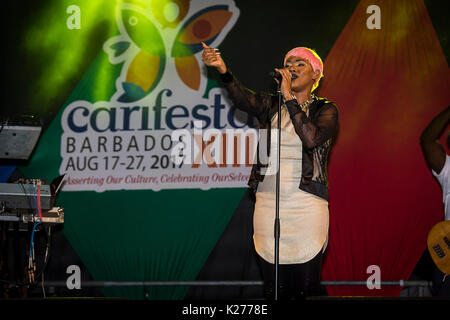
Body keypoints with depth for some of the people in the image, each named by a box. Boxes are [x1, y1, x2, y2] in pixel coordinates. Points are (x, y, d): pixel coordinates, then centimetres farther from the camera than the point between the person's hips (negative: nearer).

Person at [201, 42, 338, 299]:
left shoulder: (325, 110, 3)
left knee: (307, 288, -5)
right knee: (273, 290, 3)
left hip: (307, 208, -3)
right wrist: (223, 70, -30)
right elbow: (242, 97, -11)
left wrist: (289, 97, -15)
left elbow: (311, 138, -18)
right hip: (268, 204, 3)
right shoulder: (270, 105, 10)